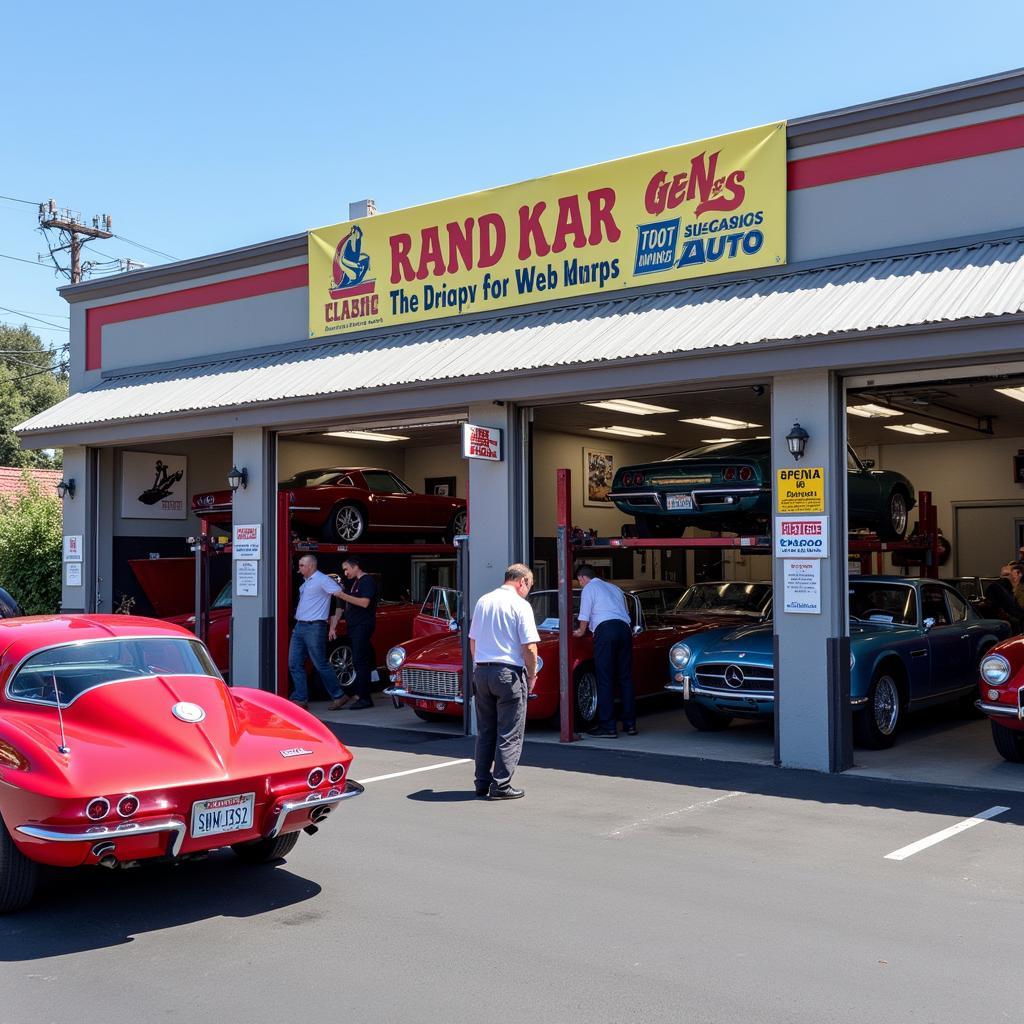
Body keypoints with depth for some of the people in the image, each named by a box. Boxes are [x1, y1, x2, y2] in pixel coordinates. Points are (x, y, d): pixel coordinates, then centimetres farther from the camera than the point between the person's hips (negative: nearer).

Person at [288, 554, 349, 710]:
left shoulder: (322, 580, -9)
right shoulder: (305, 582, 19)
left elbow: (341, 594, -15)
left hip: (314, 628, -9)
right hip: (299, 627, 9)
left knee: (321, 664, -5)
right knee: (294, 664, 4)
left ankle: (338, 696, 4)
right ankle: (300, 699, 7)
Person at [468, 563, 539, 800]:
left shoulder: (483, 601, 10)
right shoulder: (520, 605, -10)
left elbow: (472, 641, 15)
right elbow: (529, 647, -14)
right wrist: (531, 676, -2)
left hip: (481, 671, 6)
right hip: (509, 673, -6)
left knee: (485, 731, 14)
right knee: (510, 734, 2)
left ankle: (482, 782, 18)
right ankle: (501, 785, 2)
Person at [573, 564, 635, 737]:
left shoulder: (589, 588, 9)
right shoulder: (614, 588, 29)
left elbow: (585, 616, 5)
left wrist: (581, 631, 23)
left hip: (605, 628, -6)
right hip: (625, 628, 6)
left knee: (605, 680, -5)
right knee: (626, 678, 8)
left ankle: (607, 726, -8)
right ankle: (630, 724, 7)